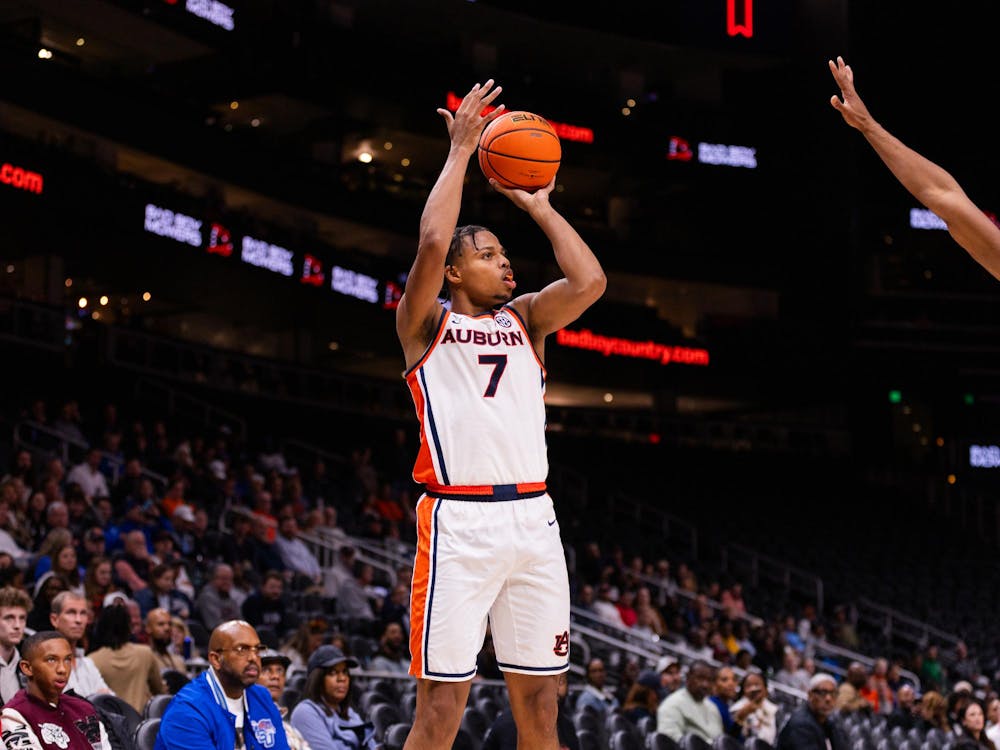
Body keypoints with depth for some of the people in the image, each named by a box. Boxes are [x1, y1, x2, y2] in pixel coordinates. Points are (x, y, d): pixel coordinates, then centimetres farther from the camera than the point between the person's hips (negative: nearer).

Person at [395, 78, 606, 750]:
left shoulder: (524, 319, 18)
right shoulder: (426, 323, 5)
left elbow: (590, 281, 0)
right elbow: (432, 242, -13)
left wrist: (539, 207, 10)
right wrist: (461, 151, -3)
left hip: (533, 518, 5)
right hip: (458, 522, -5)